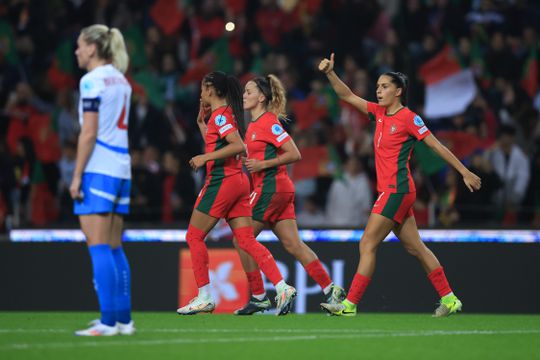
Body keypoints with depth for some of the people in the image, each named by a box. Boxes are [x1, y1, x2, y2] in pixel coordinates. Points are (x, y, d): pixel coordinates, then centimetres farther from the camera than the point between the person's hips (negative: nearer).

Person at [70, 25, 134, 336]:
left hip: (98, 169, -8)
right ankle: (124, 319, 10)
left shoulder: (92, 80, -9)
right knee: (115, 248, 11)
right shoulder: (121, 80, 15)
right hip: (122, 169, 8)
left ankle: (108, 322, -12)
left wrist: (77, 175, -12)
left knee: (98, 247, -8)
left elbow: (89, 133, -13)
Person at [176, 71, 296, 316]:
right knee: (246, 240, 2)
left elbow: (238, 146, -23)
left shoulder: (220, 115, -10)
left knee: (194, 236, 1)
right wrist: (201, 123, 29)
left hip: (221, 181, -9)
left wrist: (205, 157, -20)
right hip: (238, 181, 9)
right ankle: (282, 287, -11)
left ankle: (203, 297, 1)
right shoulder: (226, 113, 18)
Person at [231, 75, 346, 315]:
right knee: (294, 244, 4)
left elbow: (294, 154, -16)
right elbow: (257, 156, 27)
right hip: (280, 189, 9)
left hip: (270, 187, -9)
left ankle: (258, 297, 0)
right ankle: (331, 290, -1)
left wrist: (262, 164, -18)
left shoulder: (268, 122, -12)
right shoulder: (254, 125, 16)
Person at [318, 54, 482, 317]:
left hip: (397, 190, -8)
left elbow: (437, 146, -5)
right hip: (389, 190, 8)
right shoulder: (379, 113, 12)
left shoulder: (409, 118, -8)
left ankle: (350, 305, -8)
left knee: (368, 244, -9)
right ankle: (449, 299, 15)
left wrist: (465, 172, -3)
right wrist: (330, 73, -1)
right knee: (415, 248, 10)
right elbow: (347, 96, 13)